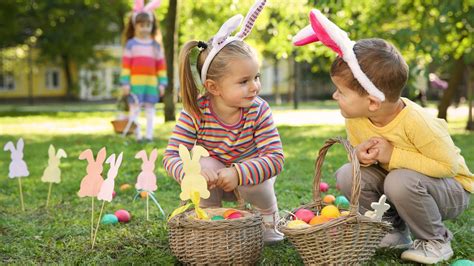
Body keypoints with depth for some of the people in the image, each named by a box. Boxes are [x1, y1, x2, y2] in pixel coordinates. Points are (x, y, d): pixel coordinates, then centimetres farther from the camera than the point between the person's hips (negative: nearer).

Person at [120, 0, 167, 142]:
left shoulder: (156, 45, 10)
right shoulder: (131, 44, 3)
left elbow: (161, 65, 8)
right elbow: (126, 64, -2)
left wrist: (162, 83, 3)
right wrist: (125, 82, -8)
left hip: (152, 82, 3)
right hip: (135, 82, -2)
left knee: (150, 108, 5)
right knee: (135, 107, -4)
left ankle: (149, 135, 9)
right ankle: (137, 135, -2)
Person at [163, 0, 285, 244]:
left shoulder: (259, 111, -26)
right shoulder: (195, 112, -27)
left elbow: (275, 157, -30)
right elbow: (171, 155, -28)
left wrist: (238, 174, -46)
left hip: (251, 174, 0)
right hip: (213, 182, 0)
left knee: (257, 186, -31)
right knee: (204, 163, -31)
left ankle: (269, 217, 5)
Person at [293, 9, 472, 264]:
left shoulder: (415, 121, -31)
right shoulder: (354, 120, -13)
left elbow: (449, 165, -28)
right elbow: (359, 151, 4)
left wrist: (393, 155, -31)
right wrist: (361, 154, -22)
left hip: (451, 189, -5)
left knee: (400, 181, -36)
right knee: (347, 175, -16)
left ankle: (436, 241, -8)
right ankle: (395, 230, 2)